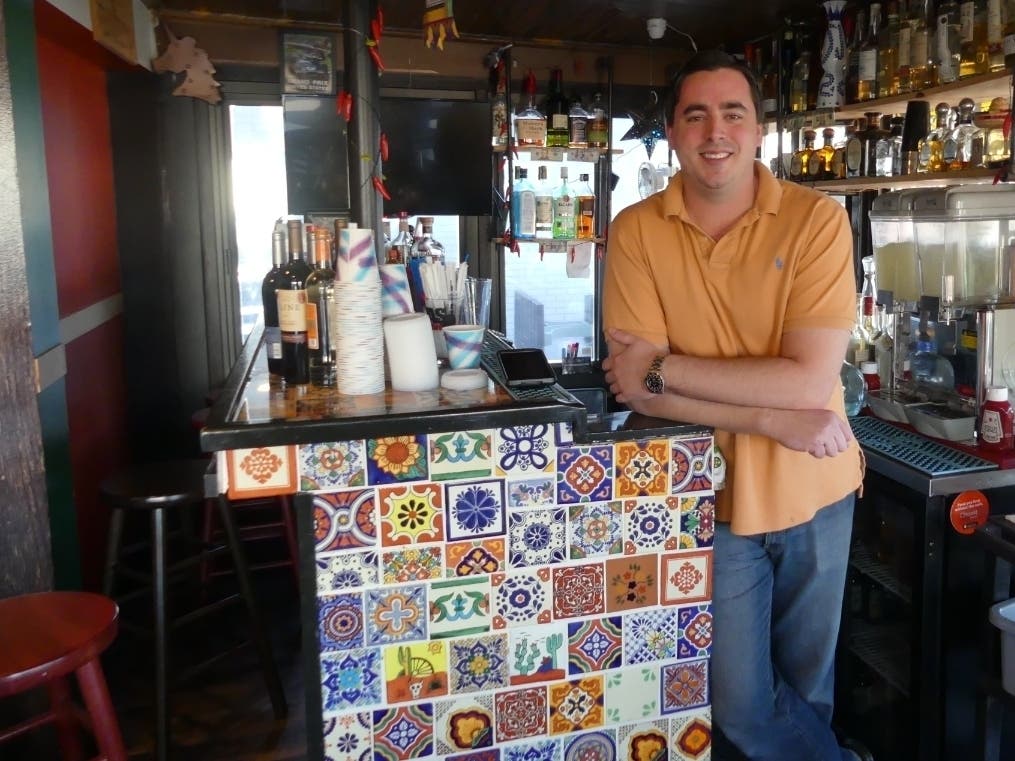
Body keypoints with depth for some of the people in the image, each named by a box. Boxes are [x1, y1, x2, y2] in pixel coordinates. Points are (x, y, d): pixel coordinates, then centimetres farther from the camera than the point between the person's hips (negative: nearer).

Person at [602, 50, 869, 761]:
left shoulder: (817, 219, -11)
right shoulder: (636, 231, -8)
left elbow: (812, 380, -20)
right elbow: (637, 388, -14)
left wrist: (662, 366, -19)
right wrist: (772, 419, -20)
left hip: (814, 492, 0)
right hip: (711, 496, 1)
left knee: (808, 687, 21)